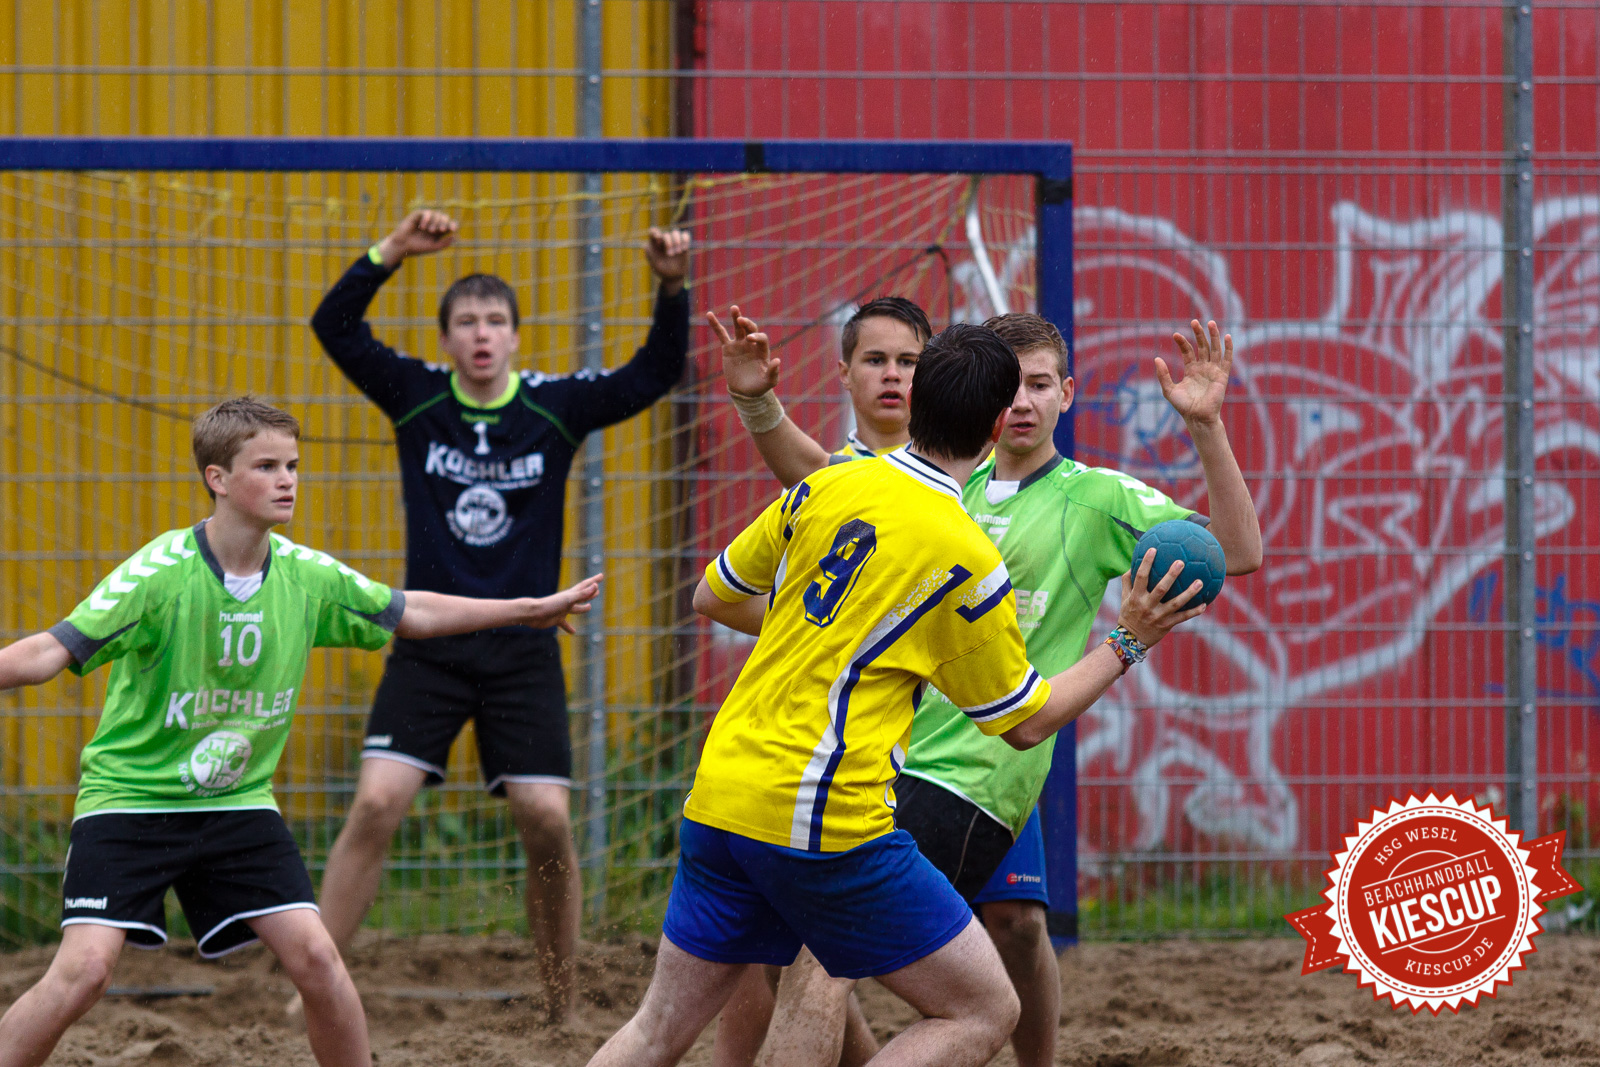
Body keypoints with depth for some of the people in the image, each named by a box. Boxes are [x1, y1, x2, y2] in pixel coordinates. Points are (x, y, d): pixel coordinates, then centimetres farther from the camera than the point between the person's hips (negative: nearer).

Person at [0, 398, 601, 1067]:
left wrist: (529, 610, 19)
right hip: (130, 797, -5)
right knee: (84, 968, -20)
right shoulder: (162, 573, -20)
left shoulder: (307, 576, -3)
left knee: (315, 956, -7)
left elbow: (410, 614, 14)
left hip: (239, 803, 5)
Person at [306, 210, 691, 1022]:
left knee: (546, 820, -7)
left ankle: (563, 1006, 6)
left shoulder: (556, 406, -1)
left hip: (523, 650, 0)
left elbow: (656, 374, -6)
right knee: (376, 803, -13)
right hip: (428, 644, 0)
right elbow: (334, 327, -9)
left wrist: (673, 290, -21)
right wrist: (390, 254, -22)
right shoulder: (416, 398, -1)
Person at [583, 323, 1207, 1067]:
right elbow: (1024, 723, 3)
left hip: (717, 798, 7)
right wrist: (1128, 643, 10)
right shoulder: (969, 564, -9)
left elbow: (713, 598, 18)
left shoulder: (822, 489, 5)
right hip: (828, 824, -6)